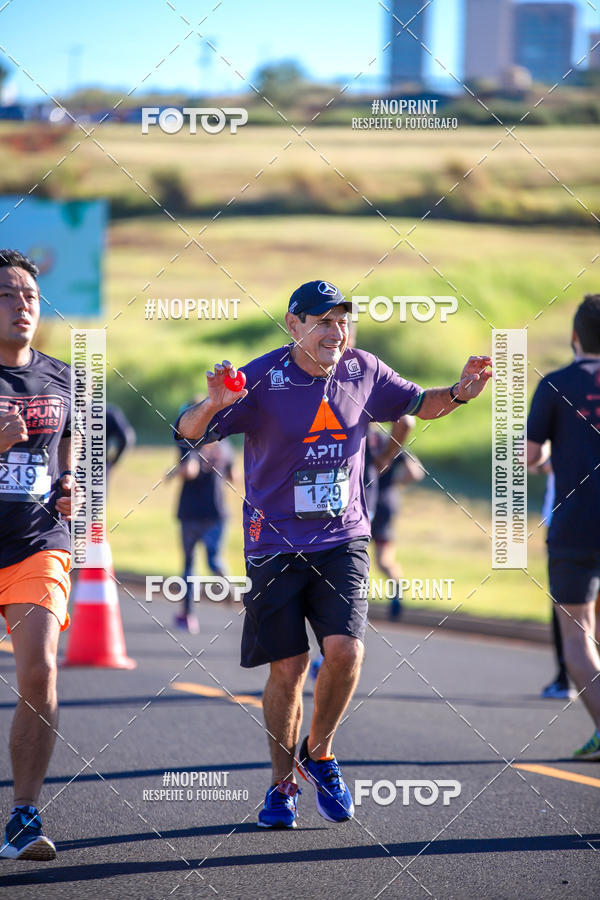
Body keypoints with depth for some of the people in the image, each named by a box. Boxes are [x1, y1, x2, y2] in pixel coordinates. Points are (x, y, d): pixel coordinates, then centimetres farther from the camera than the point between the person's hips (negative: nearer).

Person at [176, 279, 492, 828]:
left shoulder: (363, 371, 2)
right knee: (288, 667, 0)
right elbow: (189, 434, -13)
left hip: (343, 540, 2)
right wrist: (213, 405, -35)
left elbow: (416, 404, 19)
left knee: (345, 649, -16)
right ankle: (284, 784, 20)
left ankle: (318, 755, 10)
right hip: (275, 543, -2)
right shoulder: (261, 379, -10)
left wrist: (459, 393, -1)